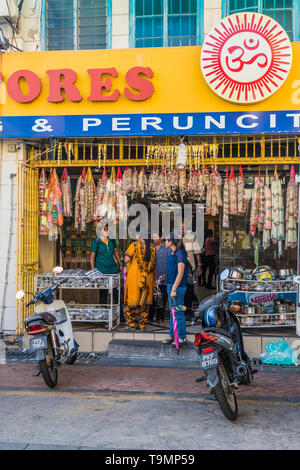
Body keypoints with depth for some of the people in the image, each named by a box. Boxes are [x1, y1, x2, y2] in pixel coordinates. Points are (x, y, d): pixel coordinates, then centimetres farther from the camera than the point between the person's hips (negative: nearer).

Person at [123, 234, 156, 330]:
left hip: (134, 277, -3)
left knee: (131, 302, 8)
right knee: (144, 302, 13)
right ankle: (142, 325, 17)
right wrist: (153, 280, 13)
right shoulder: (152, 248, 3)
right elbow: (153, 265, 6)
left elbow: (126, 260, -16)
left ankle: (131, 324, 11)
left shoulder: (134, 245, -9)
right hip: (148, 279, 3)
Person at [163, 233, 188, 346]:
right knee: (172, 311, 14)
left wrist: (174, 289, -21)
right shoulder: (173, 253, 12)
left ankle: (182, 338, 8)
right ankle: (171, 335, 23)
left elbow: (180, 273, -19)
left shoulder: (180, 253, -16)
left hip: (178, 286, -9)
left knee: (178, 312, -2)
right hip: (170, 284, 9)